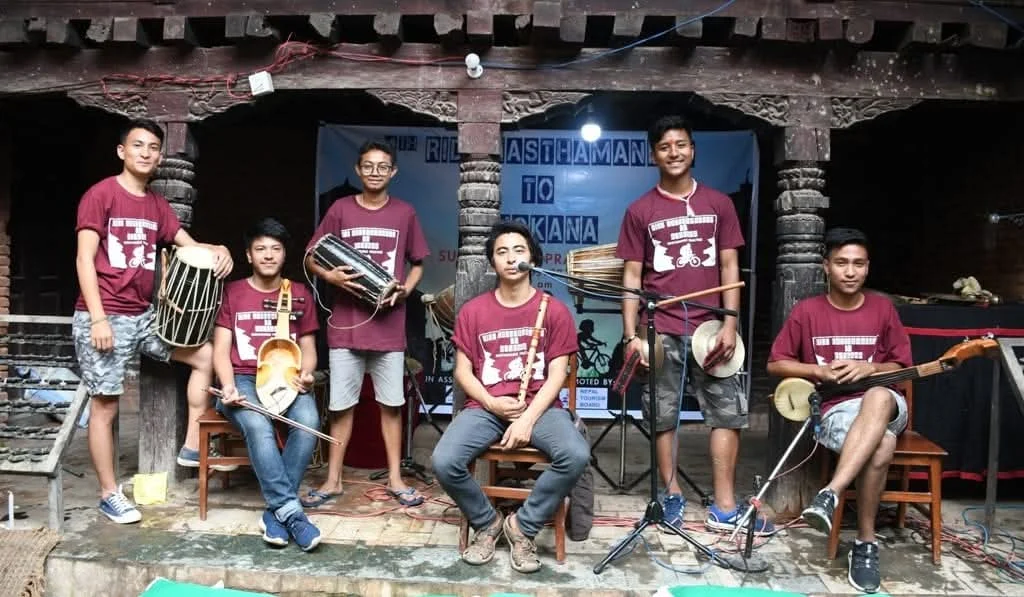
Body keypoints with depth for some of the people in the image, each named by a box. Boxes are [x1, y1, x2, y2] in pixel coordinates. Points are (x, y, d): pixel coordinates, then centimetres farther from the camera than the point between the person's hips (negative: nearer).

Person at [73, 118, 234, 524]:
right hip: (103, 317, -7)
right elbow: (84, 258, -13)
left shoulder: (157, 205, 12)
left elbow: (190, 247, 12)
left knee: (205, 354, 4)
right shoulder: (101, 194, -8)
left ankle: (192, 446, 11)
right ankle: (109, 493, 14)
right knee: (105, 405, 1)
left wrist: (218, 250, -13)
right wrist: (98, 317, -20)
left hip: (144, 315, 7)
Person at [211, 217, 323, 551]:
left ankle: (276, 511, -22)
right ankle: (291, 511, -31)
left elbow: (308, 348, 14)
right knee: (258, 426, -36)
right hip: (243, 379, -1)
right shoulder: (232, 293, 8)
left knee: (308, 423, -32)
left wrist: (305, 373, -10)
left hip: (286, 380, 2)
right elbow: (221, 349, 3)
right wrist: (229, 387, -16)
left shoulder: (300, 295, 13)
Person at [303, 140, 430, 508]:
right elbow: (311, 257, 7)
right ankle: (333, 481, 19)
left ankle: (395, 479, 19)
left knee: (391, 404, 7)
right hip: (346, 322, 0)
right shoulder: (340, 209, 3)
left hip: (388, 324, 0)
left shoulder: (405, 213, 5)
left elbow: (417, 264, 12)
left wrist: (405, 290, -7)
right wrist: (331, 276, -14)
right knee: (340, 405, 6)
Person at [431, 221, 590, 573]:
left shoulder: (554, 310, 2)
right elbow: (462, 371, 7)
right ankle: (487, 523, 5)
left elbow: (557, 374, -3)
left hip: (539, 406, -1)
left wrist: (528, 419, -16)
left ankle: (523, 526, -5)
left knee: (576, 455, -30)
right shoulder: (472, 311, 6)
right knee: (444, 462, -25)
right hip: (485, 407, 1)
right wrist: (491, 403, -12)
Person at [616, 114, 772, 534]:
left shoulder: (718, 204, 8)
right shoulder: (640, 211, 3)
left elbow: (729, 268, 6)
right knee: (663, 415, 4)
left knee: (728, 411, 2)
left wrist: (729, 325, -4)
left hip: (709, 326, 2)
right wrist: (631, 335, -6)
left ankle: (724, 507, 11)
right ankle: (672, 495, 20)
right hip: (660, 330, -1)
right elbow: (632, 276, 2)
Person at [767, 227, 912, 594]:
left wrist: (869, 368, -11)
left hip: (885, 403, 1)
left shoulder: (883, 308, 8)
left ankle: (829, 495, -46)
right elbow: (775, 364, 6)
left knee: (877, 399, -40)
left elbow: (902, 368, 11)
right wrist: (820, 372, -9)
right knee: (881, 444, -37)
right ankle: (866, 543, -28)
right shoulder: (807, 311, 3)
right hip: (834, 409, -1)